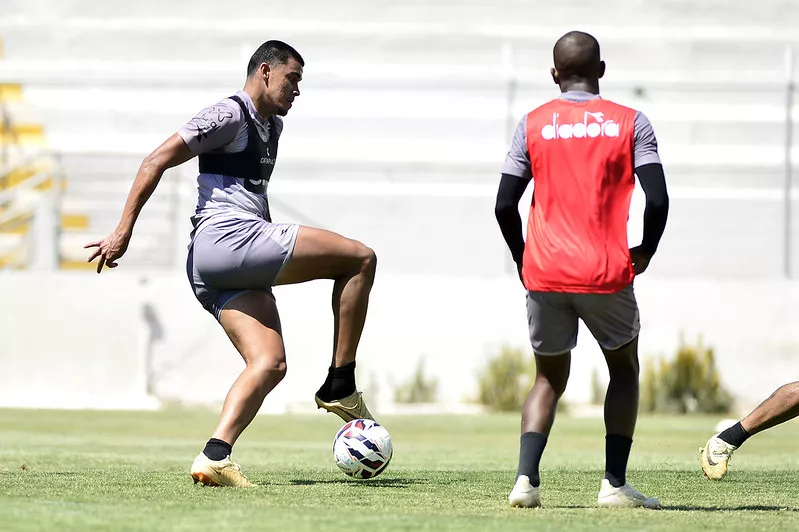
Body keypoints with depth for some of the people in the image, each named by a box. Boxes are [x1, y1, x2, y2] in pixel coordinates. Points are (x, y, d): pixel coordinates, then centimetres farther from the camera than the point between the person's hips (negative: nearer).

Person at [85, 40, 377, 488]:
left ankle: (214, 456, -23)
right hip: (227, 238, -10)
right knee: (361, 259, -9)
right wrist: (123, 232, -13)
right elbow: (157, 161, -8)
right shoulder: (230, 115, -3)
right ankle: (340, 387, -6)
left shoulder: (272, 127, 27)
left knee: (270, 364, -7)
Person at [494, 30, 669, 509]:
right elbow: (658, 199, -9)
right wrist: (645, 252, 8)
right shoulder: (630, 124, 1)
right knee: (624, 368, 19)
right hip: (606, 273, -2)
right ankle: (615, 484, 8)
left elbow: (505, 205, 1)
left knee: (549, 379, 16)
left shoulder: (533, 125, 5)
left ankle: (526, 478, -6)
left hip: (544, 273, 2)